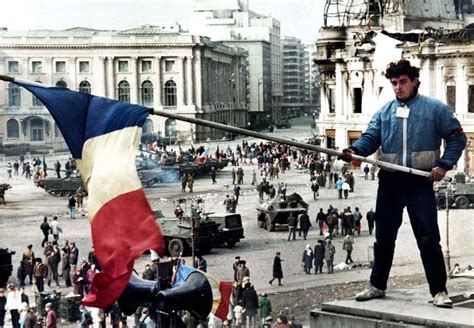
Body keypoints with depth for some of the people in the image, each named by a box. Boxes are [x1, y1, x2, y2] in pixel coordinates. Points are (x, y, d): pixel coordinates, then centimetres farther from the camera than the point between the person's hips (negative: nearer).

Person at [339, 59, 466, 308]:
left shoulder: (435, 109, 3)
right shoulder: (384, 112, 13)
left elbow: (457, 138, 3)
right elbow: (371, 138, 3)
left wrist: (444, 165, -9)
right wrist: (355, 150, -18)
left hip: (420, 182, -4)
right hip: (390, 181, 4)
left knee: (428, 238, -5)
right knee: (383, 237, 12)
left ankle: (439, 291, 3)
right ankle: (377, 285, 25)